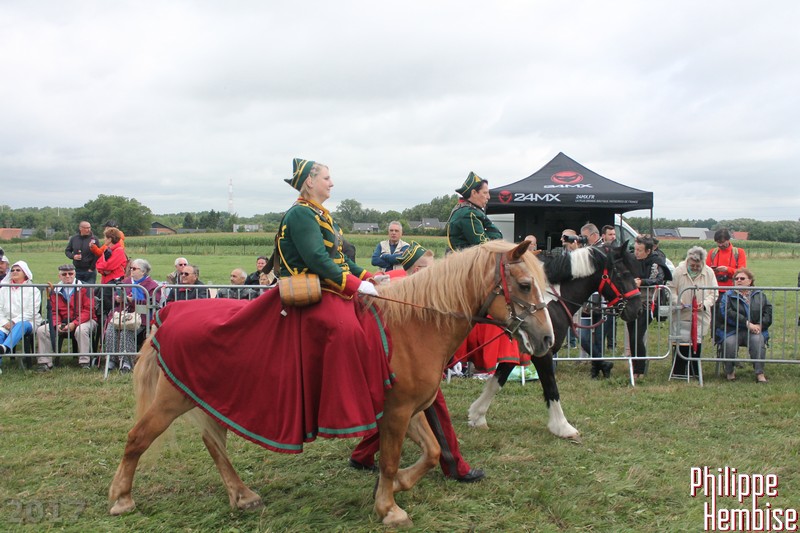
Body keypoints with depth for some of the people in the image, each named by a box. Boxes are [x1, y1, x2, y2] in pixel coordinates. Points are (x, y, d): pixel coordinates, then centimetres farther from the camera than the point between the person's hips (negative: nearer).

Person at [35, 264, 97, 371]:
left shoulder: (84, 288, -6)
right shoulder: (55, 290, 9)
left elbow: (88, 310, -13)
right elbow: (53, 311, 10)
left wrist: (74, 324, -23)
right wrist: (57, 324, -12)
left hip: (84, 321, -5)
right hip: (63, 323, 5)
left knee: (81, 330, -39)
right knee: (41, 330, -11)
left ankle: (84, 362, -27)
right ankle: (44, 362, -5)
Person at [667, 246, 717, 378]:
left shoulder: (709, 272, 1)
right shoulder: (678, 271, -5)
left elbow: (714, 293, 5)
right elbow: (671, 289, 0)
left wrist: (705, 304, -12)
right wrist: (677, 302, -16)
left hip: (701, 316, 2)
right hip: (682, 315, -2)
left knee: (697, 342, 5)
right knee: (682, 342, -4)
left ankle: (694, 372, 18)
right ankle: (678, 372, 7)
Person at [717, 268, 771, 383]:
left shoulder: (760, 295, 16)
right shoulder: (728, 296, 8)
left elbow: (768, 312, 6)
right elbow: (728, 313, -10)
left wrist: (760, 325, -12)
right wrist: (747, 323, -17)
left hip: (755, 330, 1)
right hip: (733, 331, -1)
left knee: (758, 341, -31)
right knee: (729, 343, -30)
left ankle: (760, 373, -22)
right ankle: (729, 372, -8)